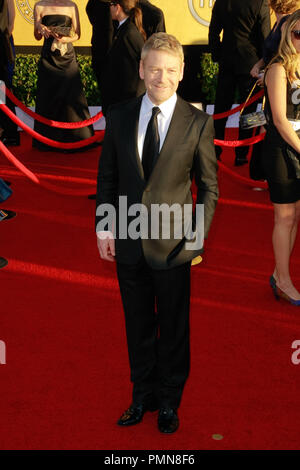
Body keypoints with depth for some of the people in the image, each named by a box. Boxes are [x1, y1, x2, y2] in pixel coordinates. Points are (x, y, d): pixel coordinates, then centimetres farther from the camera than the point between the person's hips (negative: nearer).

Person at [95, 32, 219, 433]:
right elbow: (107, 176, 8)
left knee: (174, 326, 11)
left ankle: (169, 400, 31)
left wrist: (199, 235, -8)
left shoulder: (198, 123, -6)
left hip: (173, 244, -2)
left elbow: (209, 186, -1)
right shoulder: (119, 117, 1)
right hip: (129, 242, 2)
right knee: (138, 325, 15)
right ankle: (143, 394, 34)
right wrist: (104, 227, 2)